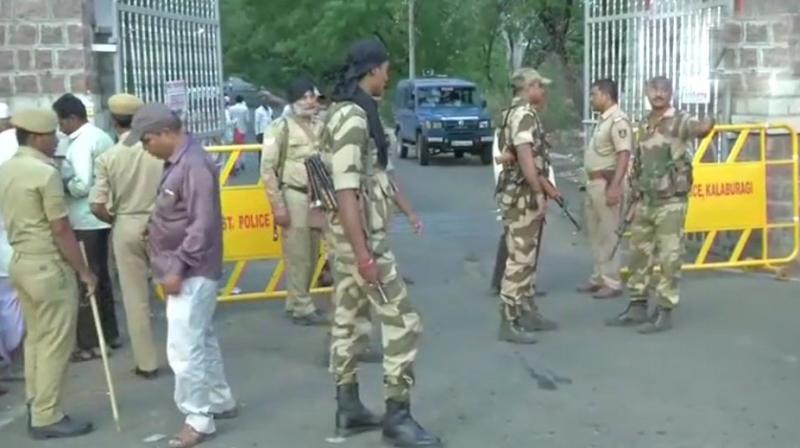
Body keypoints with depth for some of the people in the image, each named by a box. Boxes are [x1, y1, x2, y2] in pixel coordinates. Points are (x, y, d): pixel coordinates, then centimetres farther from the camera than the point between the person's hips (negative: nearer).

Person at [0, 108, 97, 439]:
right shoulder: (45, 172, -17)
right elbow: (61, 230, -18)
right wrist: (84, 271, -11)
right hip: (48, 265, -9)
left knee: (36, 338, 16)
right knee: (55, 343, 0)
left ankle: (36, 410, 22)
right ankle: (47, 418, 6)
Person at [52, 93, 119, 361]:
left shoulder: (80, 144, -18)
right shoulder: (101, 137, 11)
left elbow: (83, 185, -26)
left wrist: (60, 186, -8)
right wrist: (68, 179, 12)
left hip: (84, 222, -10)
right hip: (101, 217, 10)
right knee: (100, 276, 18)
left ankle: (90, 344, 7)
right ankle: (109, 334, 27)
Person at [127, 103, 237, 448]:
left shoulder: (194, 164, -20)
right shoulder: (176, 162, 10)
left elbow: (202, 225, -23)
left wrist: (177, 268, -22)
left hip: (191, 273, -10)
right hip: (185, 272, 10)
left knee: (184, 348, -5)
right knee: (201, 341, 18)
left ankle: (198, 419, 6)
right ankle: (220, 402, 31)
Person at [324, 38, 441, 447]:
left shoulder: (351, 112, 12)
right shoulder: (352, 116, -19)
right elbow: (345, 190, -25)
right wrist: (363, 253, -27)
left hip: (351, 234, 10)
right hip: (359, 236, -10)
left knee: (349, 319, 14)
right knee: (402, 321, -4)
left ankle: (348, 408, 23)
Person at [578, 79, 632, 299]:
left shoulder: (618, 120, -16)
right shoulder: (603, 119, 15)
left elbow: (624, 156, -22)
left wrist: (615, 187, -27)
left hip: (606, 184, -10)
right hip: (594, 182, 10)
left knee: (608, 235, -5)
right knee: (595, 235, 14)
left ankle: (612, 283, 2)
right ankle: (599, 278, 23)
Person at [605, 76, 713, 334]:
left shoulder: (680, 121, -9)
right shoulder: (643, 126, 12)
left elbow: (698, 128, -33)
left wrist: (706, 127, -57)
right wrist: (634, 200, 16)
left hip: (671, 202, -7)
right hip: (645, 202, 7)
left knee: (669, 258, -3)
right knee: (639, 255, 12)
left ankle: (664, 313, 4)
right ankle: (637, 307, 22)